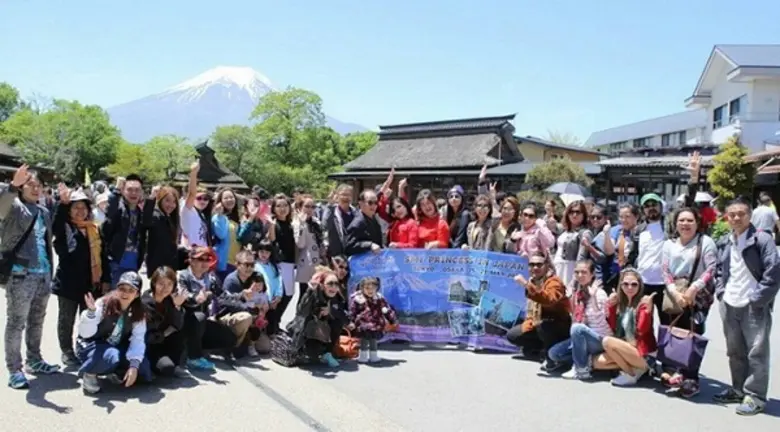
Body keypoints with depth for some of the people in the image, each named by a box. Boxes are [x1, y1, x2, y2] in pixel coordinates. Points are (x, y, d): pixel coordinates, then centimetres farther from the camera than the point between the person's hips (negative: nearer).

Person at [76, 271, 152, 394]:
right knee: (111, 356, -37)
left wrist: (134, 364, -29)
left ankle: (115, 372, 15)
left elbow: (138, 339, -16)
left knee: (144, 372, -15)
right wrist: (91, 312, -47)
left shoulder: (138, 312, -10)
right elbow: (85, 334, -29)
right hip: (90, 346, -4)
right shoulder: (104, 304, -22)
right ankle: (89, 374, -6)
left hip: (116, 348, 4)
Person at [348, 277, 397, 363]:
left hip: (376, 325, 3)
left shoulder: (379, 298, -2)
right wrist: (352, 322, -8)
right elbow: (352, 311, -5)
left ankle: (373, 356, 27)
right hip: (363, 325, -3)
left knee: (374, 340, 13)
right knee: (364, 340, 6)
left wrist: (392, 320, 6)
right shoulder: (357, 299, -11)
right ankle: (363, 356, 22)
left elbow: (387, 310, 4)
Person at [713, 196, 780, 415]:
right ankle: (739, 389, 27)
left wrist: (758, 299, -15)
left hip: (754, 306, -6)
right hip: (729, 305, 6)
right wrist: (720, 292, 6)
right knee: (735, 351, 15)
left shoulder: (762, 239, -8)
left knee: (757, 352, -1)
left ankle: (755, 396, 8)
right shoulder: (724, 243, 11)